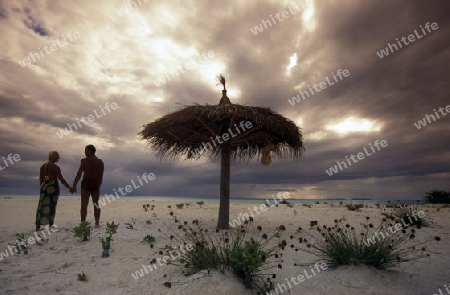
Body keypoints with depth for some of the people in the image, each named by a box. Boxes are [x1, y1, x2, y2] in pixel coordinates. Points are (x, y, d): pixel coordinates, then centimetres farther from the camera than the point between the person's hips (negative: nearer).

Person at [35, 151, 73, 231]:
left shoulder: (42, 166, 7)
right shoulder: (55, 167, -11)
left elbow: (40, 179, 11)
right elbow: (61, 179, -12)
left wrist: (42, 188, 21)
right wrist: (69, 187, -5)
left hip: (44, 187, 6)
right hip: (53, 187, -6)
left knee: (41, 206, 9)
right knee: (52, 206, 1)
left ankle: (38, 226, 10)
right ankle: (50, 226, 4)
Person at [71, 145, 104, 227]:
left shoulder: (85, 161, -6)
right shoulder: (100, 162, 7)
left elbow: (79, 174, -9)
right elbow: (101, 176, 8)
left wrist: (74, 186, -6)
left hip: (86, 183, -4)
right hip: (96, 184, 4)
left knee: (84, 204, -1)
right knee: (96, 204, 13)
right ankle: (97, 223, 15)